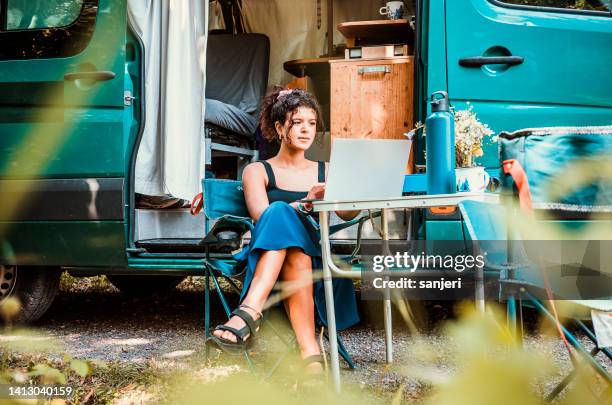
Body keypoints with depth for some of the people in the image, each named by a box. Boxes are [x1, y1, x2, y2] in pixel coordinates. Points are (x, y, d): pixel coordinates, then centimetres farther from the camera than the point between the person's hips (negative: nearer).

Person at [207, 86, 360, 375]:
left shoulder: (326, 172, 23)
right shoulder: (258, 171, 15)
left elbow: (348, 214, 4)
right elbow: (261, 216, -7)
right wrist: (304, 204, -24)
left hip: (316, 260, 1)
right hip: (265, 266, -1)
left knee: (280, 215, -32)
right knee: (281, 212, -36)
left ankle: (249, 311, -52)